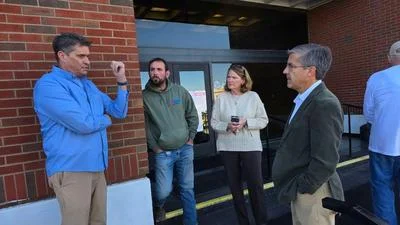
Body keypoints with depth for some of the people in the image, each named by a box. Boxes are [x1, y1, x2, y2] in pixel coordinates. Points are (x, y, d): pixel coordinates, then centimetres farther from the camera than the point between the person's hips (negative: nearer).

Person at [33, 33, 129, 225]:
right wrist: (105, 119, -2)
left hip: (96, 168, 8)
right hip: (70, 170, -7)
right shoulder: (48, 84, -12)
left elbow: (119, 111, 12)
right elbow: (83, 123, -23)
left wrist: (121, 80, 2)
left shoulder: (88, 85, 13)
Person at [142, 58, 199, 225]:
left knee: (187, 189, 11)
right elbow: (143, 125, -5)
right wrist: (154, 147, -6)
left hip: (185, 149, 3)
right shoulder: (144, 96, -8)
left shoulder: (180, 91, 1)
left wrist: (191, 137, 5)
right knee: (164, 190, -3)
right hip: (163, 153, -2)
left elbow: (192, 115, 9)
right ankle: (158, 207, 34)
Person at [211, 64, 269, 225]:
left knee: (256, 185, 2)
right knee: (235, 185, 11)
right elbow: (214, 122, 1)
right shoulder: (221, 98, 1)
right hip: (227, 147, 2)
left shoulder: (253, 96, 0)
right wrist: (227, 126, -17)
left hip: (250, 146, -1)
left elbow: (263, 120, 0)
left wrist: (246, 122, -16)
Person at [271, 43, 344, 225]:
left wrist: (299, 189, -14)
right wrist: (295, 188, 9)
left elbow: (324, 162, -26)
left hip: (313, 195, -8)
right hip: (300, 191, 8)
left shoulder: (325, 104, -22)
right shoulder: (305, 100, 8)